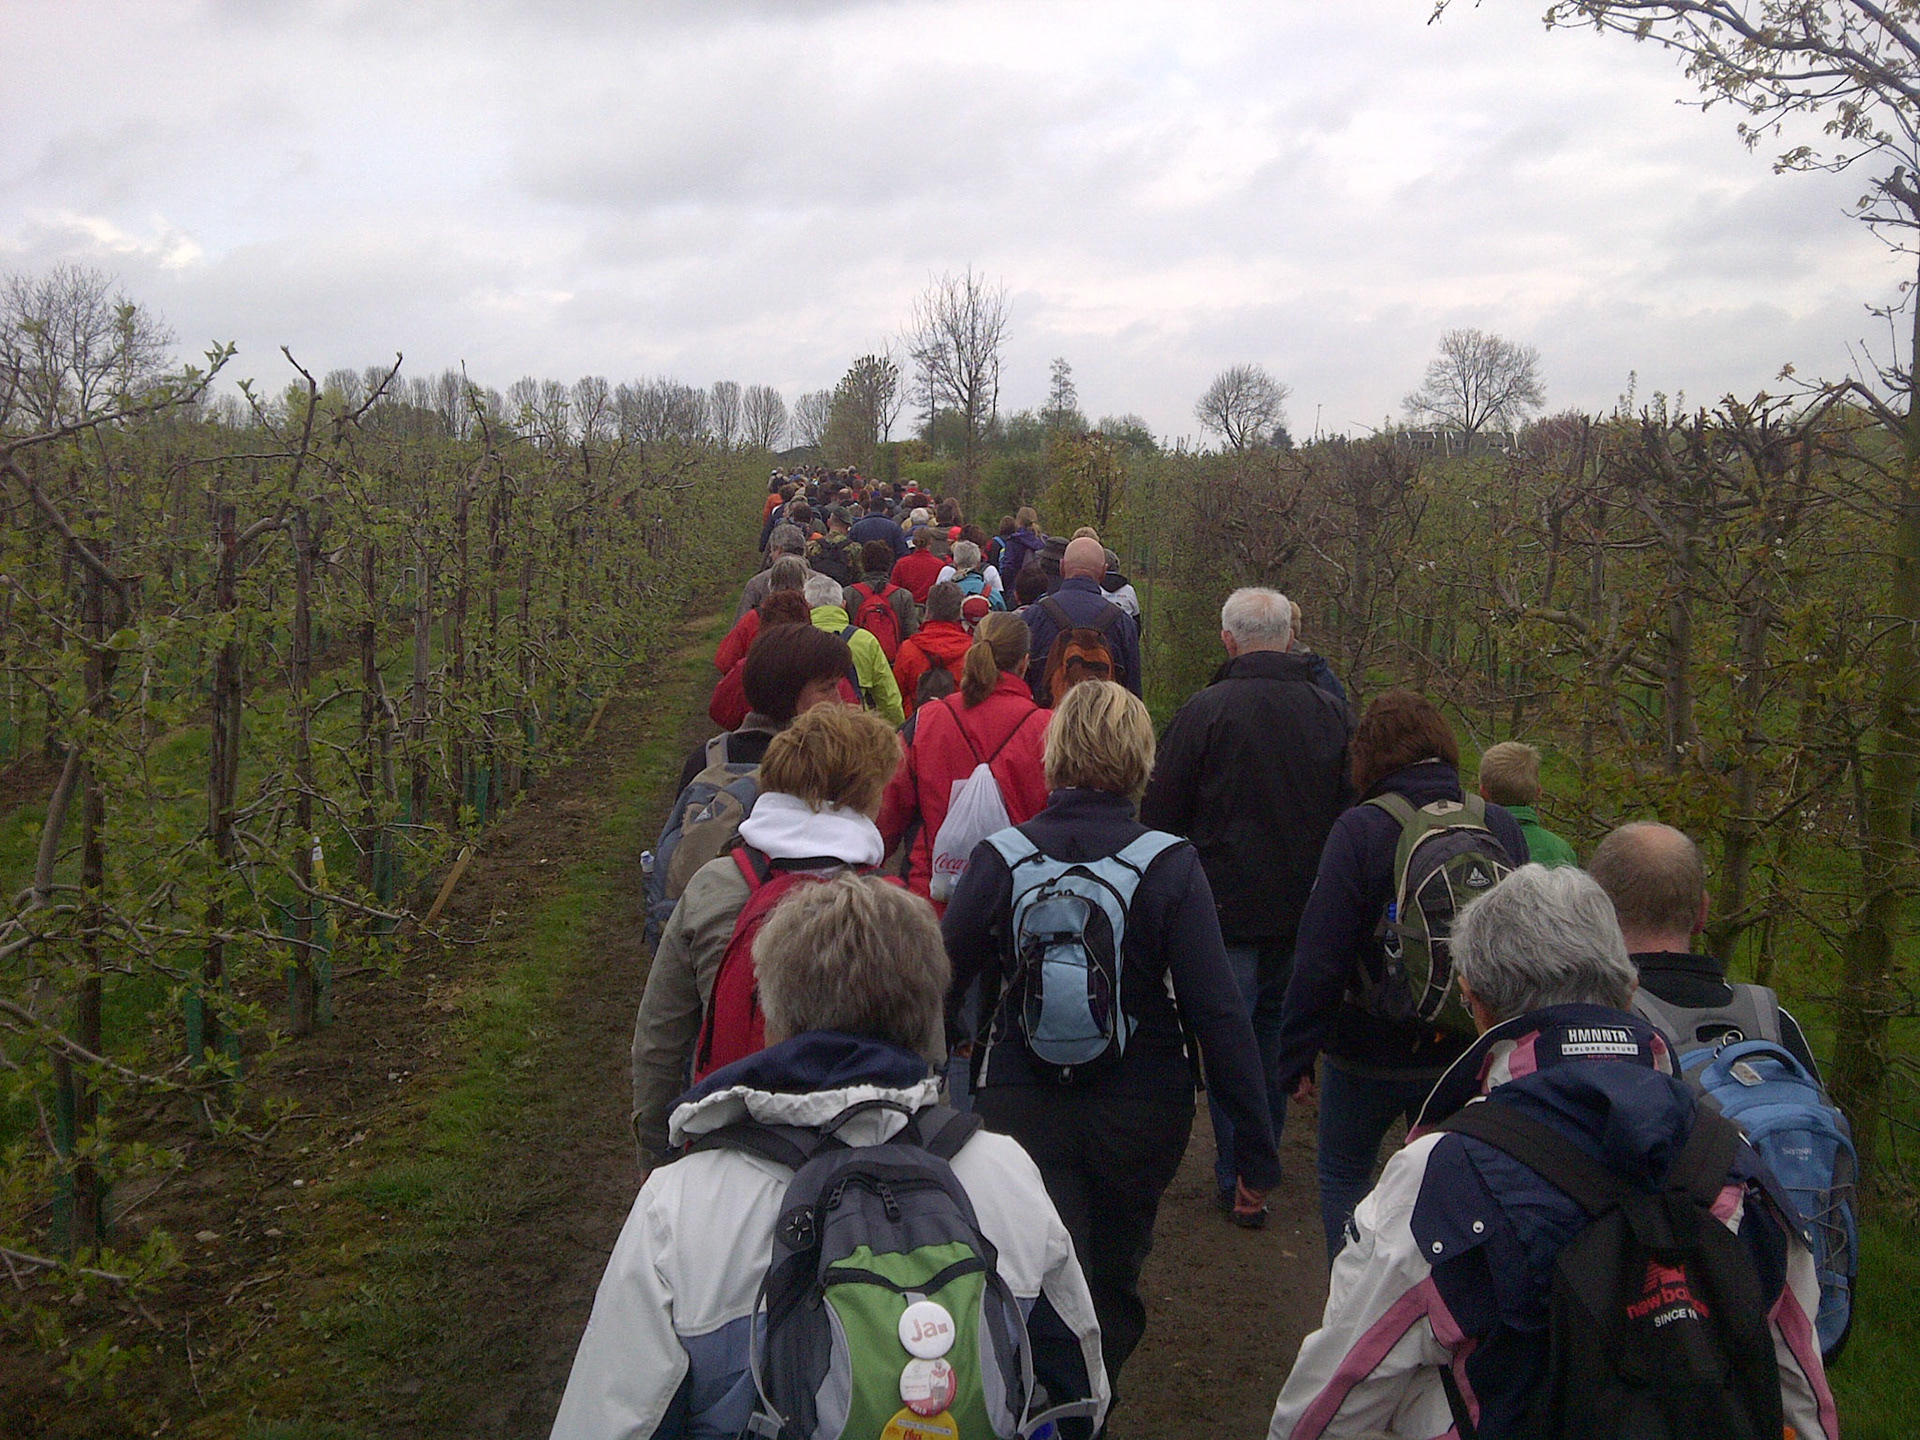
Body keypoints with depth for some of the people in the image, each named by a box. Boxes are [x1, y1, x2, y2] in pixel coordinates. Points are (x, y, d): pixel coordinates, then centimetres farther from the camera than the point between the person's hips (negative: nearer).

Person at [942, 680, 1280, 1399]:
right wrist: (1256, 1148, -8)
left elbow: (940, 988, -4)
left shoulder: (999, 858, -9)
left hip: (1020, 1110, -1)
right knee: (1113, 1285, 23)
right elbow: (1217, 1011, -14)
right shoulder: (1169, 865, -12)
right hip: (1141, 1115, 1)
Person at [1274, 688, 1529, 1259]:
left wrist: (1297, 1054, -7)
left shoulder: (1360, 830, -17)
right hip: (1467, 1056, 4)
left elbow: (1320, 957, -17)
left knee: (1341, 1175, 17)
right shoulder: (1501, 828, -4)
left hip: (1373, 1052, -4)